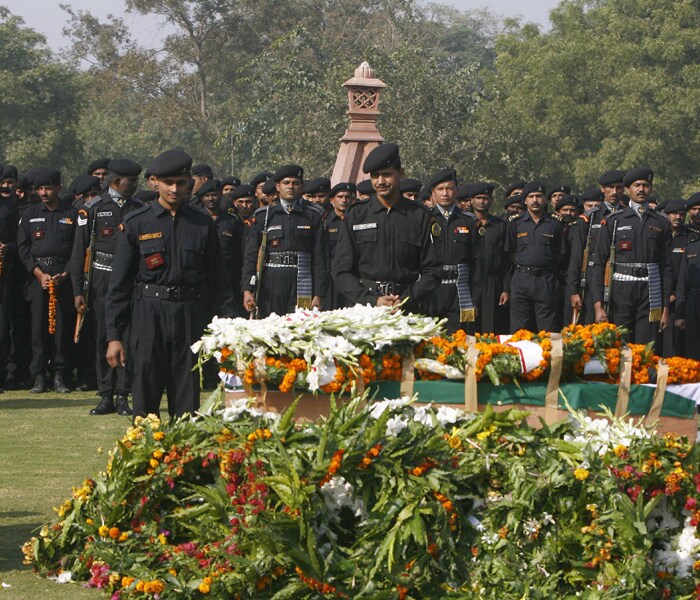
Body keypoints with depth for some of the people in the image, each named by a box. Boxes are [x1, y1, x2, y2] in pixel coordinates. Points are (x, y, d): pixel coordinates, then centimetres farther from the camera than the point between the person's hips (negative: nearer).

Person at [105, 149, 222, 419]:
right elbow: (119, 283, 2)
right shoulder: (135, 224, 2)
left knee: (187, 403, 3)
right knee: (145, 399, 0)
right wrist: (114, 336, -3)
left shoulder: (203, 225, 7)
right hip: (148, 315, -1)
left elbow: (214, 279, 13)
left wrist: (207, 324, 8)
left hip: (190, 318, 1)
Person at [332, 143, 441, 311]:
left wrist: (406, 300, -8)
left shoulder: (420, 216, 7)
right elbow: (341, 272, 5)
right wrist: (372, 301, -8)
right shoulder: (355, 215, 8)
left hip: (407, 311, 0)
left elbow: (432, 272, 7)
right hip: (363, 308, 0)